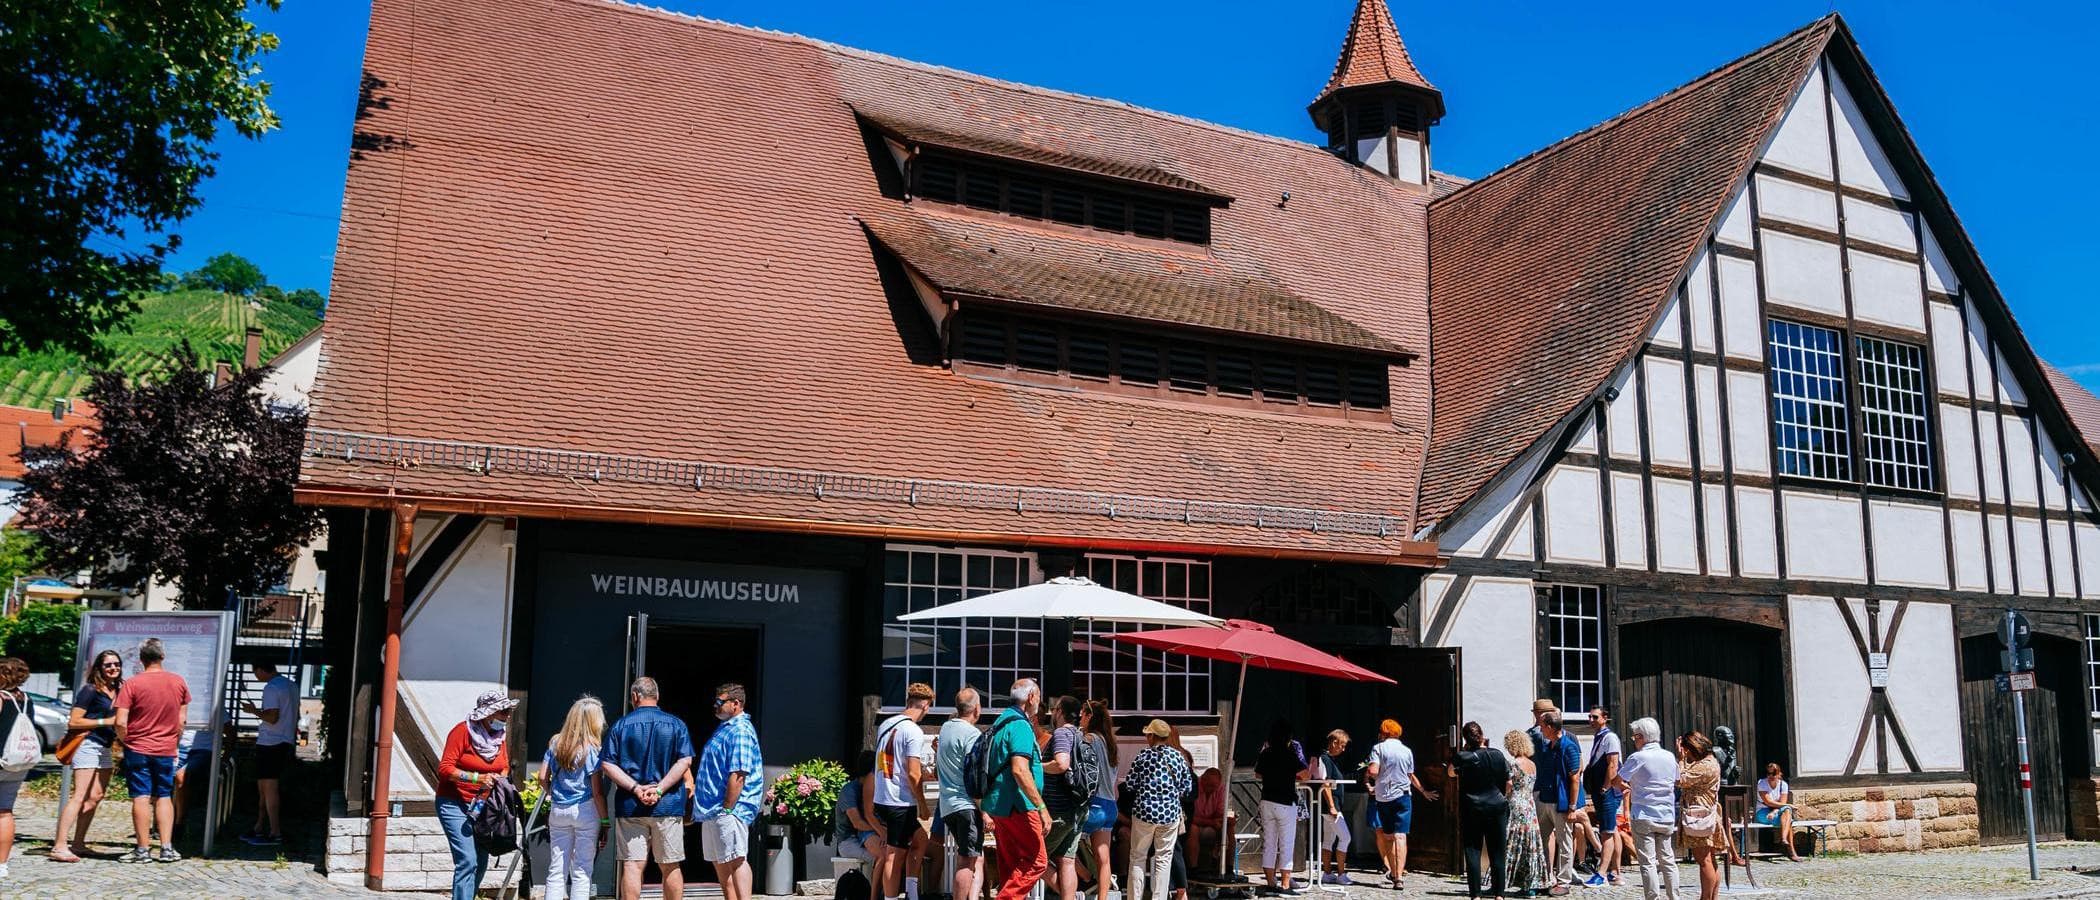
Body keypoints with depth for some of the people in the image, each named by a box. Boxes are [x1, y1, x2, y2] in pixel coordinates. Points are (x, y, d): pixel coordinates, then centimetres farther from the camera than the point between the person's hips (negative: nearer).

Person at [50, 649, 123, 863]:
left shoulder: (118, 691, 13)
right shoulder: (90, 690, -8)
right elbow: (73, 722, -12)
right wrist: (105, 721, -14)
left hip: (105, 748, 8)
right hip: (88, 744, -8)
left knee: (95, 797, 8)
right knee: (79, 797, -13)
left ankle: (77, 843, 16)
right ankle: (59, 846, -15)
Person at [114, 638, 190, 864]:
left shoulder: (132, 684, -11)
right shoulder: (178, 682, 0)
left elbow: (120, 722, -14)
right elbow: (182, 719, 5)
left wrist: (125, 741, 4)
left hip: (138, 749, -3)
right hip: (166, 750, 3)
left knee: (141, 798, 1)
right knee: (164, 798, 10)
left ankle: (142, 850, 3)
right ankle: (167, 848, 7)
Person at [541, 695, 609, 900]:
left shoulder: (556, 743, 5)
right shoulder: (593, 749, -9)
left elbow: (543, 778, 5)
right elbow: (597, 791, -10)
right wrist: (605, 821, -5)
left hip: (558, 811, 4)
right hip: (586, 811, -4)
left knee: (556, 871, 10)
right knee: (581, 872, 2)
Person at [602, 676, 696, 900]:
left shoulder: (621, 725, 4)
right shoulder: (675, 724, 3)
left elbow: (606, 764, -3)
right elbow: (685, 761, -8)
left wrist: (635, 788, -9)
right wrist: (660, 789, -11)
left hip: (629, 806, 0)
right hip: (668, 806, 0)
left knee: (631, 865, 0)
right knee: (671, 867, 8)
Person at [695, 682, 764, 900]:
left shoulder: (740, 731, -15)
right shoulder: (726, 727, 18)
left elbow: (738, 775, -22)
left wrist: (727, 809, -23)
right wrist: (695, 785, 21)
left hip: (728, 810, -11)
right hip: (713, 809, 11)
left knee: (735, 860, -14)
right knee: (720, 863, 14)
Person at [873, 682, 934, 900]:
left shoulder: (885, 724, 10)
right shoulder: (914, 731, -15)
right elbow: (913, 775, -18)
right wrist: (923, 805, -5)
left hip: (880, 800, 8)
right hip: (901, 803, -8)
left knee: (920, 838, 21)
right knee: (895, 856, -2)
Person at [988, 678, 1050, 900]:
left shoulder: (1001, 722, 17)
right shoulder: (1020, 725, -13)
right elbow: (1019, 770, -24)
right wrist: (1042, 807, -22)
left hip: (999, 805, 10)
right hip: (1017, 806, -10)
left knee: (1011, 867, 13)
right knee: (1036, 862, -7)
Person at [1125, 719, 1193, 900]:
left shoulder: (1143, 755, -7)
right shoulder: (1178, 756, 1)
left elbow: (1130, 785, -5)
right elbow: (1187, 786, 5)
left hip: (1144, 811, -2)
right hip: (1170, 812, 2)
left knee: (1138, 857, 8)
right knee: (1163, 859, 9)